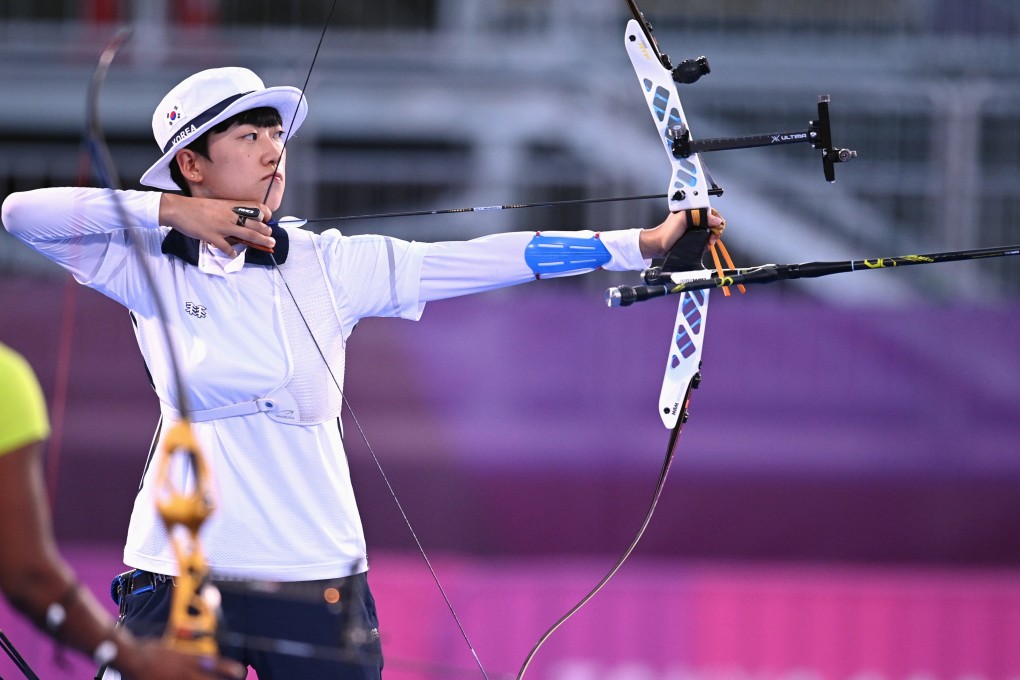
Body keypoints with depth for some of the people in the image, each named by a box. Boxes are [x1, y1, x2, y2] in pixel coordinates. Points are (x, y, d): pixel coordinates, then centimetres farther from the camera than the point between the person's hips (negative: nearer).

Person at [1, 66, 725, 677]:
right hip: (179, 570, -1)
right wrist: (171, 211, -11)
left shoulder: (329, 266, 3)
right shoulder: (150, 267, 2)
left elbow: (487, 259, -2)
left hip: (317, 572, 1)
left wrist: (644, 242, -8)